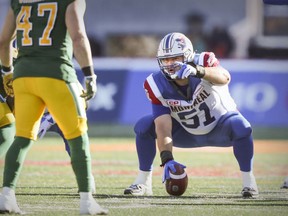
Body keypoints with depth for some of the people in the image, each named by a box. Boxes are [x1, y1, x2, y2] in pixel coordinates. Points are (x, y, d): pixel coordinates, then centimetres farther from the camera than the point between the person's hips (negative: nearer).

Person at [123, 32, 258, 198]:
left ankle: (248, 181, -16)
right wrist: (167, 159, -44)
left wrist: (198, 71, -72)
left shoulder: (203, 62, -28)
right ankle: (143, 182, -4)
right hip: (187, 133, 3)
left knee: (241, 127, -36)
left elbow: (224, 78, -52)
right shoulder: (158, 86, -21)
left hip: (220, 128, -2)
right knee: (143, 126, -17)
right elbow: (163, 128, -26)